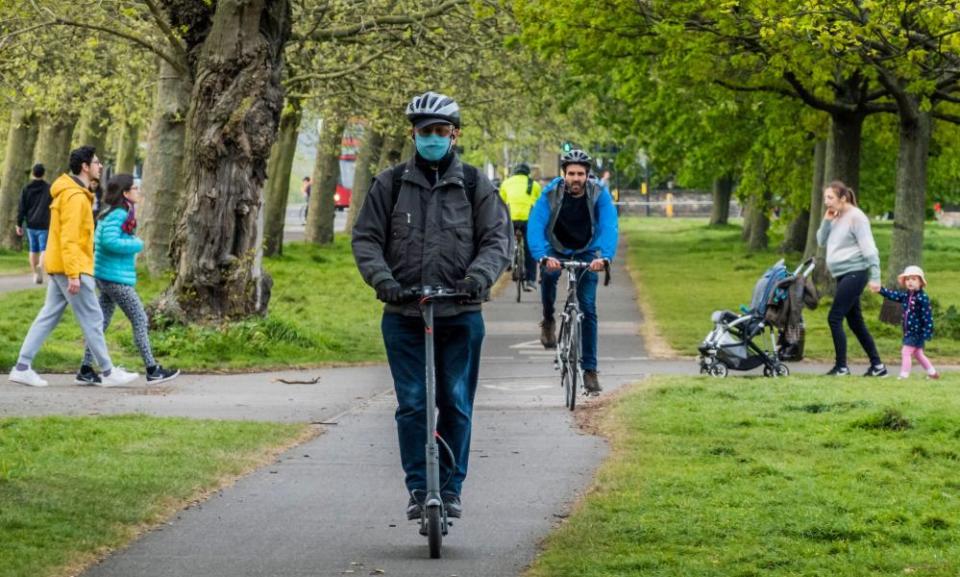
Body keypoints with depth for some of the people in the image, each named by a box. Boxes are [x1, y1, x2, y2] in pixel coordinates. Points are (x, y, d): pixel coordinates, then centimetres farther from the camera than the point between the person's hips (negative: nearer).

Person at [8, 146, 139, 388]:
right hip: (71, 268, -10)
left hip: (59, 267, 10)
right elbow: (68, 239, -22)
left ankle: (22, 367, 7)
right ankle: (108, 373, 4)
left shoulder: (70, 193, 16)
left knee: (48, 317, 9)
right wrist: (73, 274, -25)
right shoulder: (75, 197, -17)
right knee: (92, 320, -2)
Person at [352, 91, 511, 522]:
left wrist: (478, 276, -17)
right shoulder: (390, 184, 6)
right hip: (403, 313, 0)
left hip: (460, 313, 0)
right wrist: (382, 278, -13)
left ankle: (452, 487, 10)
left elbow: (497, 239, 2)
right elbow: (365, 238, 5)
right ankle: (418, 489, 3)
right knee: (412, 403, -3)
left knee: (456, 404, 1)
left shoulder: (476, 186, 5)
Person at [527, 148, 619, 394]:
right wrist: (542, 256, -51)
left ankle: (590, 369, -4)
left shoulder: (599, 194, -21)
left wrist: (605, 256, -51)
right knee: (549, 273, -32)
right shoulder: (551, 194, -23)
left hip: (586, 253, 0)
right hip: (556, 249, 0)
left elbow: (609, 226, -32)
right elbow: (535, 226, -33)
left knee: (588, 309, -9)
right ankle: (548, 320, -4)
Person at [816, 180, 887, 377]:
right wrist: (826, 221, -2)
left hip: (854, 273, -9)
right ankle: (877, 365, 16)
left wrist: (875, 277, -19)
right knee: (855, 322, 11)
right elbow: (821, 241, 14)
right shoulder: (836, 217, 13)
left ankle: (841, 366, -7)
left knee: (834, 318, -12)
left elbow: (869, 248, -15)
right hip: (843, 275, 9)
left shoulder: (855, 217, -12)